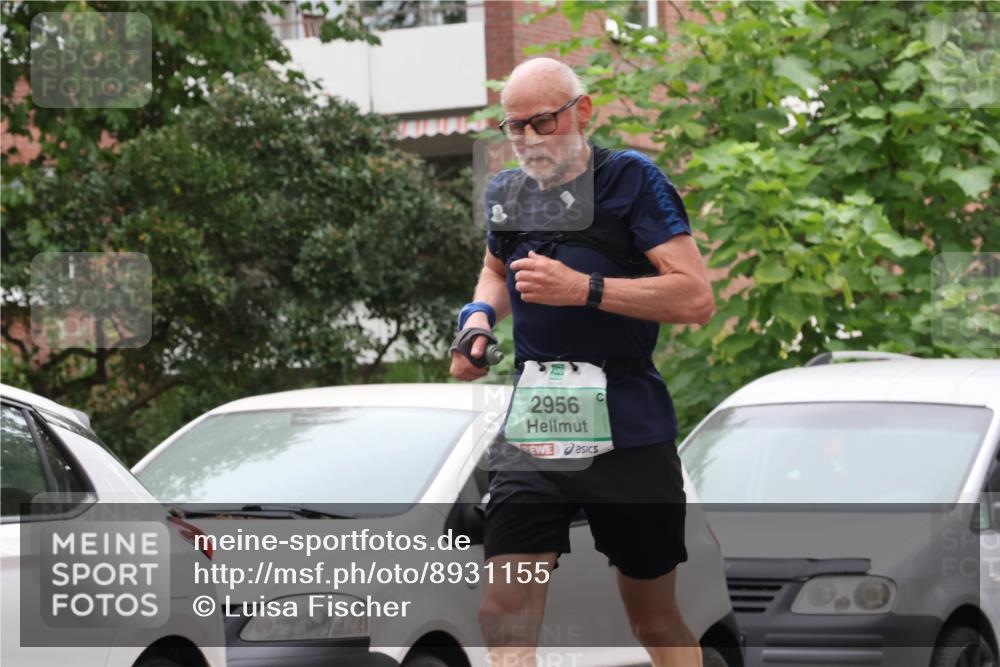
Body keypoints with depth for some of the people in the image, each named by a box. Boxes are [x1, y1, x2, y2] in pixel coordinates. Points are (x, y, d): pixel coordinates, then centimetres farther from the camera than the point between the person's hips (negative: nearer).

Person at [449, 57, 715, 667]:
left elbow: (697, 298, -15)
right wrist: (480, 318, 11)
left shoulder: (630, 178, -6)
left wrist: (581, 289, -22)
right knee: (506, 613, -11)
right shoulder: (506, 193, 11)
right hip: (534, 429, 4)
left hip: (629, 430, -4)